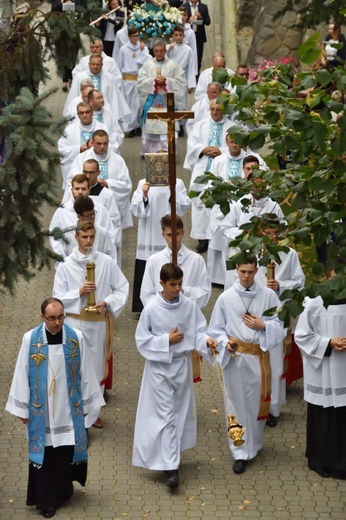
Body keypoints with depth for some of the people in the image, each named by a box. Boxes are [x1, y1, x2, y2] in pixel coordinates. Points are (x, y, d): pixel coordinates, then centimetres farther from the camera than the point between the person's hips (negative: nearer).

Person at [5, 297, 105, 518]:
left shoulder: (76, 337, -6)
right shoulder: (30, 339, -9)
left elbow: (85, 373, 2)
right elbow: (22, 375, -2)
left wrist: (87, 403, 6)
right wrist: (22, 408, 0)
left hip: (69, 409, 1)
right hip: (41, 411, -1)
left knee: (67, 451, 9)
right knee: (45, 454, 3)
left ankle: (63, 490, 30)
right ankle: (46, 500, 13)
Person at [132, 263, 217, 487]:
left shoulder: (190, 306, -5)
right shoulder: (151, 309, -13)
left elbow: (199, 330, 1)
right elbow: (142, 340, -7)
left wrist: (207, 340, -20)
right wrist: (167, 340, -18)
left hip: (182, 365, 4)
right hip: (159, 367, -4)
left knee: (180, 411, 15)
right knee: (166, 416, -6)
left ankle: (169, 456, 35)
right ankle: (171, 468, -7)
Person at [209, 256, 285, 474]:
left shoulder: (268, 295, -1)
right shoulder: (226, 298, -2)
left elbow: (280, 325, 4)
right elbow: (216, 329, 3)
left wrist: (263, 325, -13)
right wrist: (226, 343, -15)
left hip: (258, 356, 1)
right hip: (234, 357, -1)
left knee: (258, 401, 10)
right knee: (237, 404, 2)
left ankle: (255, 444, 32)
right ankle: (241, 453, 8)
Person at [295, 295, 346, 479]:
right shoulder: (314, 303, -11)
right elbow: (302, 336, -7)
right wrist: (329, 343, -17)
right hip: (321, 372, -3)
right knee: (322, 416, 5)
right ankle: (321, 461, 19)